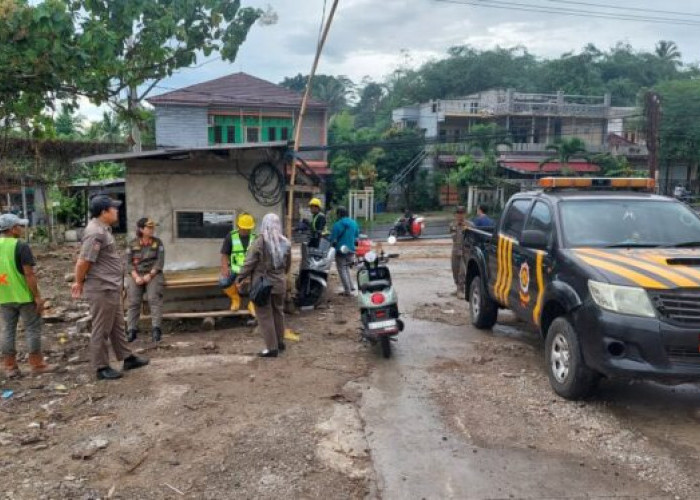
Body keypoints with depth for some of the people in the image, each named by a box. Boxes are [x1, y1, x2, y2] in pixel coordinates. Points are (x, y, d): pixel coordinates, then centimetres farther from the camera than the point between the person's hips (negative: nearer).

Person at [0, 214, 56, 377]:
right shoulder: (21, 246, -14)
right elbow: (29, 274, -17)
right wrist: (37, 296, -13)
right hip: (24, 296, -6)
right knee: (32, 329, 4)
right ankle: (37, 364, 9)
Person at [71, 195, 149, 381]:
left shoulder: (103, 229, 13)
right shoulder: (95, 233, -20)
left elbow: (84, 261, 18)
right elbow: (83, 262, -20)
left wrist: (80, 282, 17)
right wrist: (79, 283, -5)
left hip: (111, 287, 10)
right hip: (102, 289, -10)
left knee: (117, 326, 18)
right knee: (102, 330, 2)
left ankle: (127, 358, 29)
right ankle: (102, 368, 12)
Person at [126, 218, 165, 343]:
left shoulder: (158, 243, 6)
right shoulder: (132, 244, 8)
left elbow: (160, 262, -2)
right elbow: (129, 263, 3)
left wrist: (149, 275, -14)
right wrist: (136, 277, -12)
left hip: (153, 274, -1)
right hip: (136, 275, 1)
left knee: (154, 298, -24)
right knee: (133, 301, -17)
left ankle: (156, 328, -28)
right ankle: (132, 330, -17)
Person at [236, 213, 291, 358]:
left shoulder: (259, 242, -14)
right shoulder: (285, 243, 3)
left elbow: (249, 263, -14)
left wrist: (240, 278, -2)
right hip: (279, 283, 6)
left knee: (265, 315, 2)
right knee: (278, 312, 20)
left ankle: (272, 347, 2)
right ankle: (280, 342, 32)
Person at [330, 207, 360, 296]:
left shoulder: (337, 225, -15)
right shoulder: (354, 223, 4)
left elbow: (333, 239, -14)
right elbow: (357, 237, 12)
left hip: (341, 251, -6)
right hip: (351, 250, 6)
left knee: (342, 270, 3)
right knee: (346, 268, 22)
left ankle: (347, 290, 2)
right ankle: (351, 286, 18)